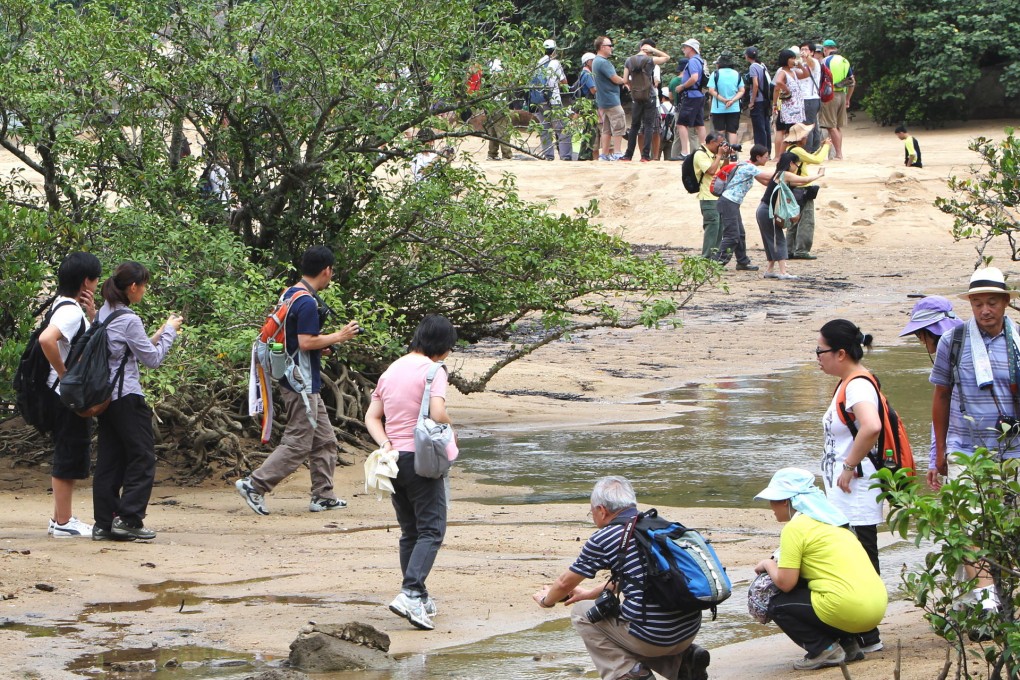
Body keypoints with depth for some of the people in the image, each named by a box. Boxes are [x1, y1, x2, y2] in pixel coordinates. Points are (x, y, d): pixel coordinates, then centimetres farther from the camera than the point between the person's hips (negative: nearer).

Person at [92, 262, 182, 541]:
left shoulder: (103, 314, 11)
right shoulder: (128, 319, -15)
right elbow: (152, 359, -7)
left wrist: (159, 334, 14)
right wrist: (169, 331, 4)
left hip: (104, 397, 9)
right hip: (127, 397, -9)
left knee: (109, 458, 9)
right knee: (142, 458, -1)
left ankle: (104, 523, 8)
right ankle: (128, 518, -5)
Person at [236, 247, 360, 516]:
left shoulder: (289, 294, 11)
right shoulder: (307, 303, -20)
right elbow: (306, 342, -24)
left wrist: (323, 344, 17)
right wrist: (338, 336, -14)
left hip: (306, 385, 11)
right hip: (302, 383, -11)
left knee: (325, 441, 15)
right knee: (298, 443, -6)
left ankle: (323, 496, 19)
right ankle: (254, 485, -6)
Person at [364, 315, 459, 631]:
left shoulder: (391, 370, 13)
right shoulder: (433, 371, -9)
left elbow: (372, 417, 10)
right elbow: (438, 413, -23)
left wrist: (385, 444, -3)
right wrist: (448, 429, -3)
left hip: (393, 458, 7)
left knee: (410, 532, 16)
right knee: (431, 530, -6)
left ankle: (418, 597, 19)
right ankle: (411, 593, -22)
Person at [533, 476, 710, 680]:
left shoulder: (603, 539, -6)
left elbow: (565, 584, 10)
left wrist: (547, 600, 33)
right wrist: (591, 594, 45)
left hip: (652, 637, -7)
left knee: (581, 612, 14)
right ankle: (682, 660, 13)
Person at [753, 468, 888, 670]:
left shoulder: (795, 528, -4)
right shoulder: (831, 521, 22)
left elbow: (785, 583, -7)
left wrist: (768, 565, 13)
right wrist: (784, 562, 24)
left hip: (850, 610, -8)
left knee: (777, 605, 9)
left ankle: (824, 650, -3)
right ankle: (848, 644, 16)